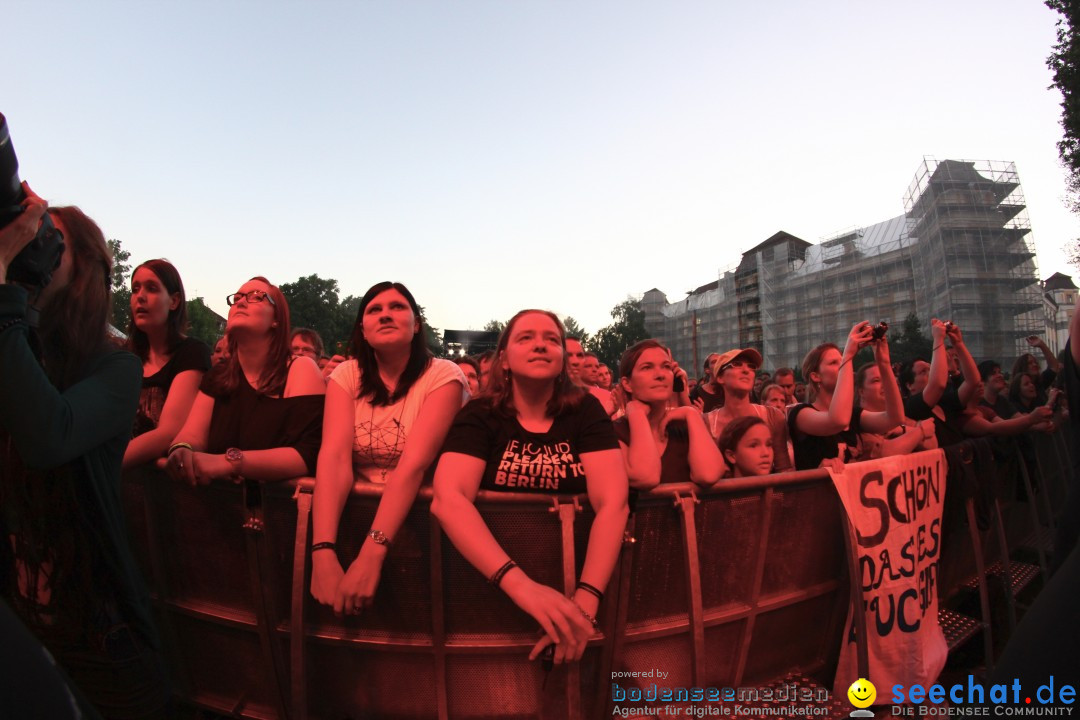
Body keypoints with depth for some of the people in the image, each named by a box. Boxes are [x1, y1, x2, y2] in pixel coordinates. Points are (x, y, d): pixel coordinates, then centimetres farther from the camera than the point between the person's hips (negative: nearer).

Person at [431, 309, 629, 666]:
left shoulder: (585, 410, -1)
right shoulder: (480, 415, -4)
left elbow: (613, 502, -12)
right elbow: (449, 499, -20)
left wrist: (586, 597, -26)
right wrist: (520, 583, -32)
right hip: (494, 586, -1)